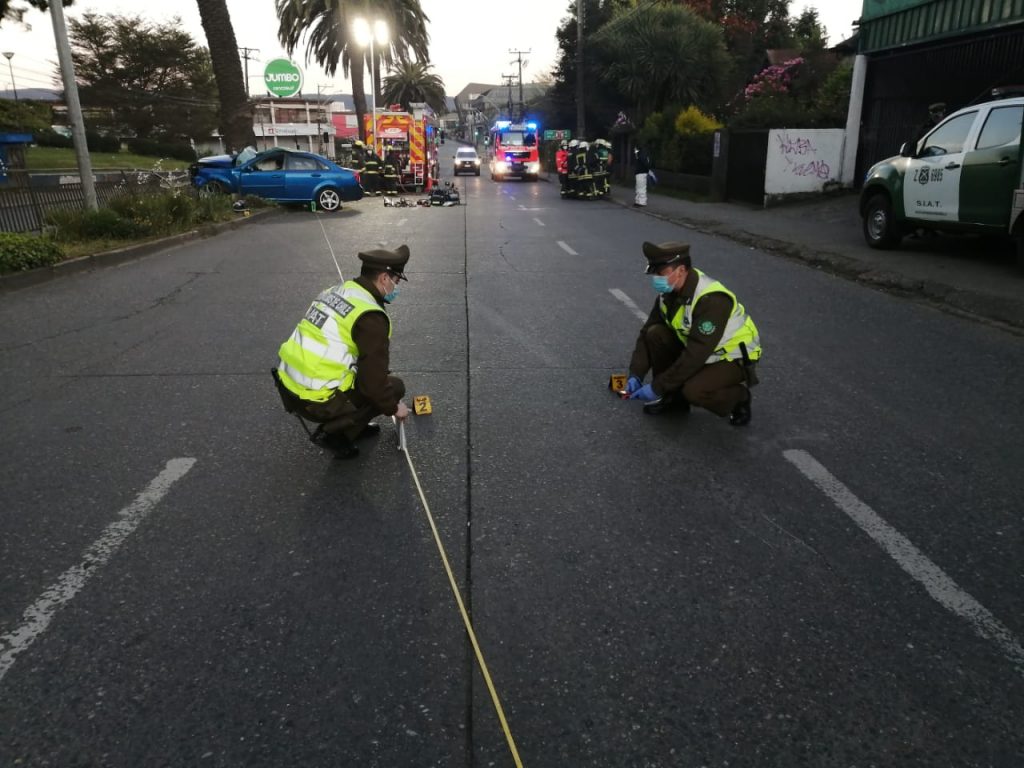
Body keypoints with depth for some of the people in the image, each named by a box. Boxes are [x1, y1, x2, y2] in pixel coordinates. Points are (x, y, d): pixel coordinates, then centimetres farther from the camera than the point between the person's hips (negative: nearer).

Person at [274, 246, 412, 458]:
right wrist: (393, 407, 3)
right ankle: (338, 431, 4)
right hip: (315, 401, -8)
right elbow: (373, 381, -15)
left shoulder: (336, 291, 10)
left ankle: (352, 421, 26)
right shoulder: (370, 317, -17)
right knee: (394, 386, 6)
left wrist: (379, 371, 31)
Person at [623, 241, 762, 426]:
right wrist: (635, 375, -17)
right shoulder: (669, 292, -9)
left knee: (693, 391, -32)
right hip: (695, 349, 7)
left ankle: (739, 397, 0)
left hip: (733, 358, -7)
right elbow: (646, 332, -5)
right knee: (655, 334, -15)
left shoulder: (712, 299, -33)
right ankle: (671, 396, 2)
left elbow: (694, 356, -34)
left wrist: (657, 387, -31)